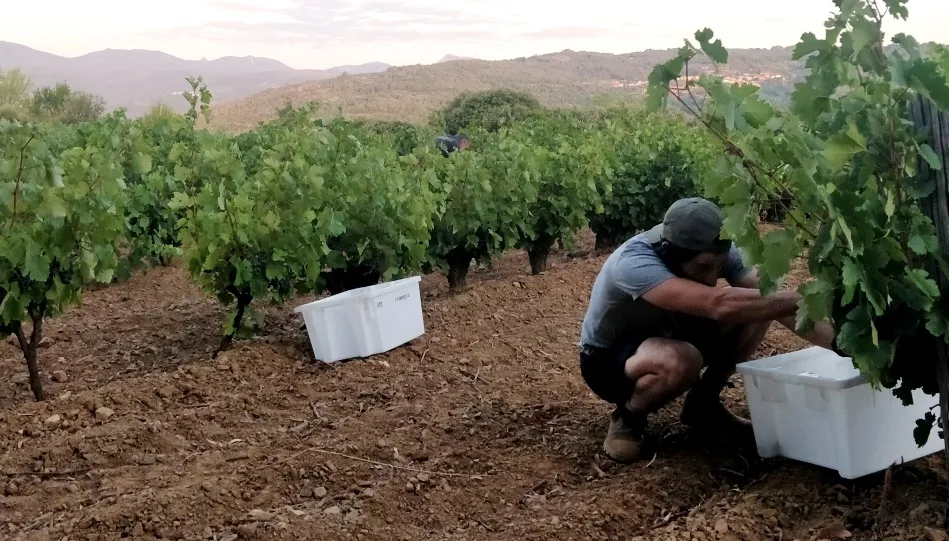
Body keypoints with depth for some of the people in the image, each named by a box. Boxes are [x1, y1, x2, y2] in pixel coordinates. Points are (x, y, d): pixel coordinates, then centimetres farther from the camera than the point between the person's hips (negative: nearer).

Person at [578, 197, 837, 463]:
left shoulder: (714, 253, -19)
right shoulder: (633, 263, -39)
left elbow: (772, 298, -22)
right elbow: (719, 305, -50)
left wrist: (831, 340, -35)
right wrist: (806, 300, -49)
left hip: (666, 336, 7)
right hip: (607, 358, -6)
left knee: (757, 309, -14)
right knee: (681, 360, -40)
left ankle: (704, 402, 6)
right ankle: (627, 419, -9)